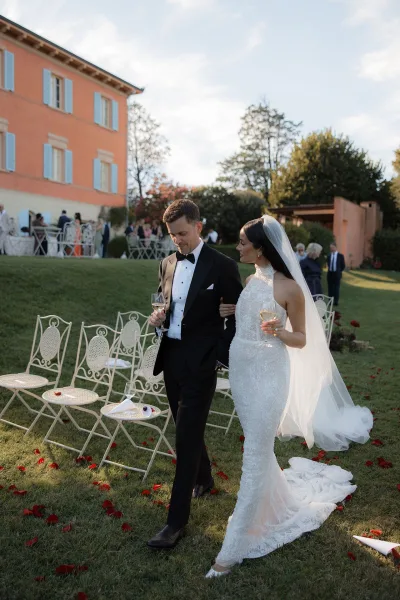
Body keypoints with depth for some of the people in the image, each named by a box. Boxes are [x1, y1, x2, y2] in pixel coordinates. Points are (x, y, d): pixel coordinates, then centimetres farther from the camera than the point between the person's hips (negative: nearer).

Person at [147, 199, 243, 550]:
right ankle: (203, 480, 44)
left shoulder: (221, 265, -10)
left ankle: (177, 520, 6)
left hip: (200, 361, -6)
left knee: (187, 436, -4)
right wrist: (159, 317, -3)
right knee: (187, 430, 19)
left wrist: (221, 353, -10)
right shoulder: (168, 264, 8)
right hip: (171, 357, 7)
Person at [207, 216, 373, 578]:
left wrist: (277, 332, -26)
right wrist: (231, 311, 6)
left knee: (255, 456, -1)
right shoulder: (252, 279, 5)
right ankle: (277, 500, 47)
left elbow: (302, 339, -8)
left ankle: (235, 546, 8)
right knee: (258, 446, 21)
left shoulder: (290, 288, -15)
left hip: (267, 375, -7)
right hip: (241, 370, 8)